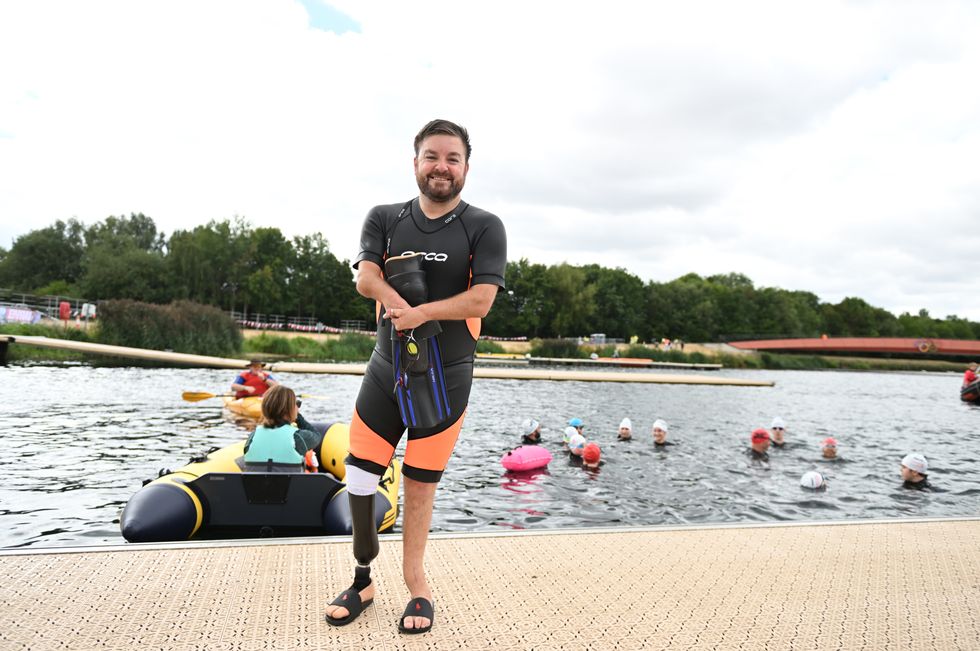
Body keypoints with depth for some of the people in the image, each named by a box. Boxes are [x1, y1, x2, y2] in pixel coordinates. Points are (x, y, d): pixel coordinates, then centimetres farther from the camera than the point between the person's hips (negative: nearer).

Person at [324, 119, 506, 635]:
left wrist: (417, 312, -21)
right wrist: (405, 302, -24)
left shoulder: (484, 228, -2)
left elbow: (480, 301, -13)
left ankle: (414, 582, 26)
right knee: (359, 476, 4)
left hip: (445, 375, -3)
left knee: (420, 483, 7)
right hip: (386, 366, 3)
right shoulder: (384, 219, 7)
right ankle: (363, 579, 24)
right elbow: (366, 279, -8)